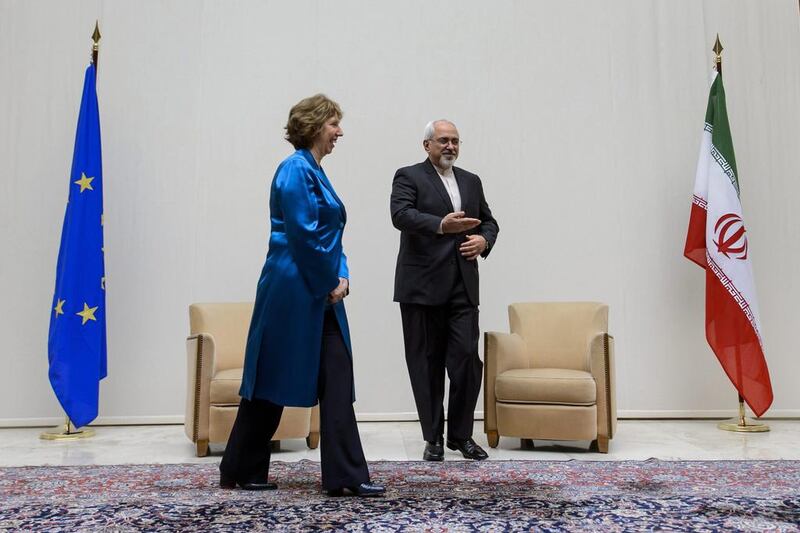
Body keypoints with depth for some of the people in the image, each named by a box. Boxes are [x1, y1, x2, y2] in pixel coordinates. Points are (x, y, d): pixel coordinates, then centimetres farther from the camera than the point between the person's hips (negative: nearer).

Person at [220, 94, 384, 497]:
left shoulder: (315, 171, 16)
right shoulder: (295, 170, -13)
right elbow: (304, 236, -20)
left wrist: (341, 278, 1)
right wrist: (330, 283, -10)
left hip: (322, 294, 9)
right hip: (292, 292, -9)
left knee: (337, 380, 5)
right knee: (272, 379, 4)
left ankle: (346, 476, 12)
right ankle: (239, 471, 22)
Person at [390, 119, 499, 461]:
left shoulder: (471, 181, 18)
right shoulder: (409, 177, 1)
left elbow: (489, 221, 22)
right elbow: (401, 215, -16)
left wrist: (484, 240, -1)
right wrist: (441, 225, -31)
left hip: (463, 286, 4)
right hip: (422, 286, -4)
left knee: (468, 358, -2)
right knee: (427, 363, 4)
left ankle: (461, 434, 14)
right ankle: (433, 437, 15)